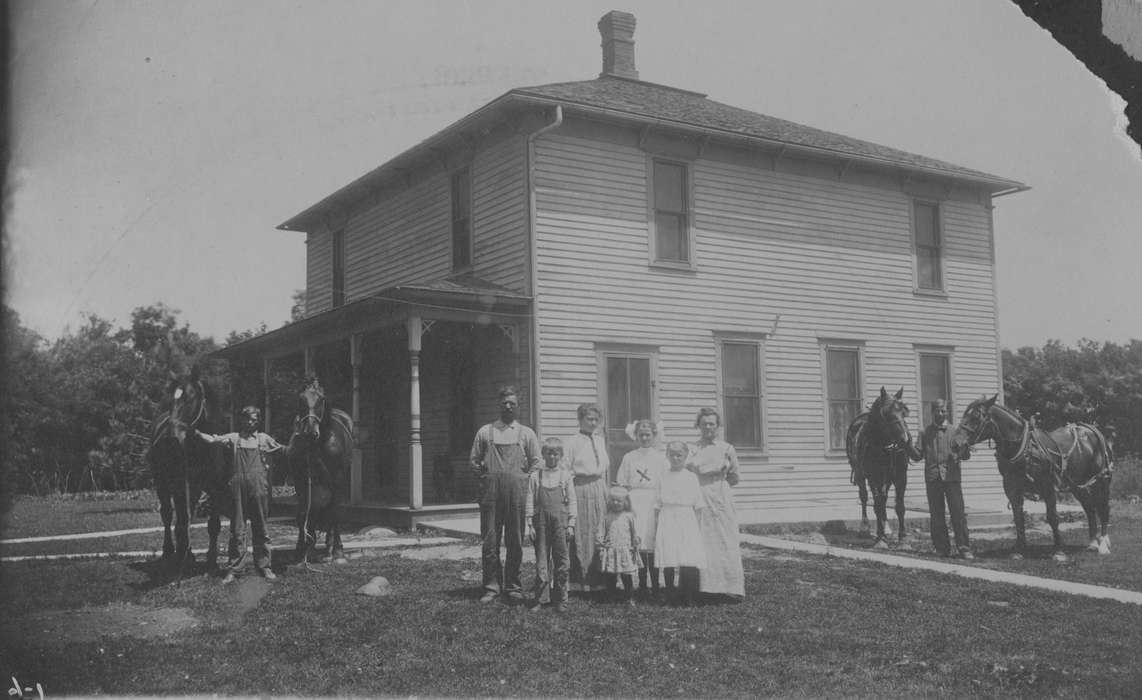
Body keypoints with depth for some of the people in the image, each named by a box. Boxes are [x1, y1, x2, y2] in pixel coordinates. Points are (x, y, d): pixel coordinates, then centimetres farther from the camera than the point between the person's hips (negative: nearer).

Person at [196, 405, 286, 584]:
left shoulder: (264, 438, 13)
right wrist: (195, 432, -12)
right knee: (237, 529, 0)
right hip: (238, 486, 0)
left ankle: (264, 566, 11)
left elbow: (282, 449, 21)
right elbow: (211, 439, 2)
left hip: (259, 487, 0)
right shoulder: (234, 437, 11)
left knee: (260, 528, 4)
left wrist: (269, 452, 4)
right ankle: (233, 568, 5)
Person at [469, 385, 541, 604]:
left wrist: (523, 478, 0)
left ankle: (513, 586, 9)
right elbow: (473, 460, 15)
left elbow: (536, 463, 11)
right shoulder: (485, 432, 12)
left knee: (515, 541, 1)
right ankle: (492, 586, 4)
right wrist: (484, 473, 2)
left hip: (516, 489, 0)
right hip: (490, 490, 0)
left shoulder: (526, 434, 12)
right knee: (490, 540, -2)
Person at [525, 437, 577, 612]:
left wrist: (571, 524, 0)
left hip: (560, 521, 0)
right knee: (541, 560, 4)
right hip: (541, 521, 0)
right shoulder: (535, 476, 4)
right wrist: (530, 524, 0)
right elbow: (530, 501, 4)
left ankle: (560, 599, 10)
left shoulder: (565, 476, 4)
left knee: (562, 560, 1)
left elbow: (572, 501, 5)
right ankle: (541, 597, 13)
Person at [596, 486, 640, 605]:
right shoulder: (606, 517, 6)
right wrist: (599, 545, 1)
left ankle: (629, 598, 9)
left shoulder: (629, 516, 3)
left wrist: (635, 547, 4)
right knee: (610, 577, 6)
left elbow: (635, 534, 6)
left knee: (627, 577, 0)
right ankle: (611, 597, 16)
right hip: (610, 553, 1)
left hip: (625, 552, -1)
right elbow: (599, 533, 8)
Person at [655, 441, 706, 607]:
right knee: (668, 561, -3)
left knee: (689, 561, -11)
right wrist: (656, 525, 4)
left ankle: (688, 598, -4)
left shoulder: (691, 477, 7)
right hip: (667, 522, 1)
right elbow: (657, 505, 10)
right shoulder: (663, 477, 8)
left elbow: (699, 506, 8)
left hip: (687, 522, -1)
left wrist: (698, 525, 2)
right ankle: (669, 595, 9)